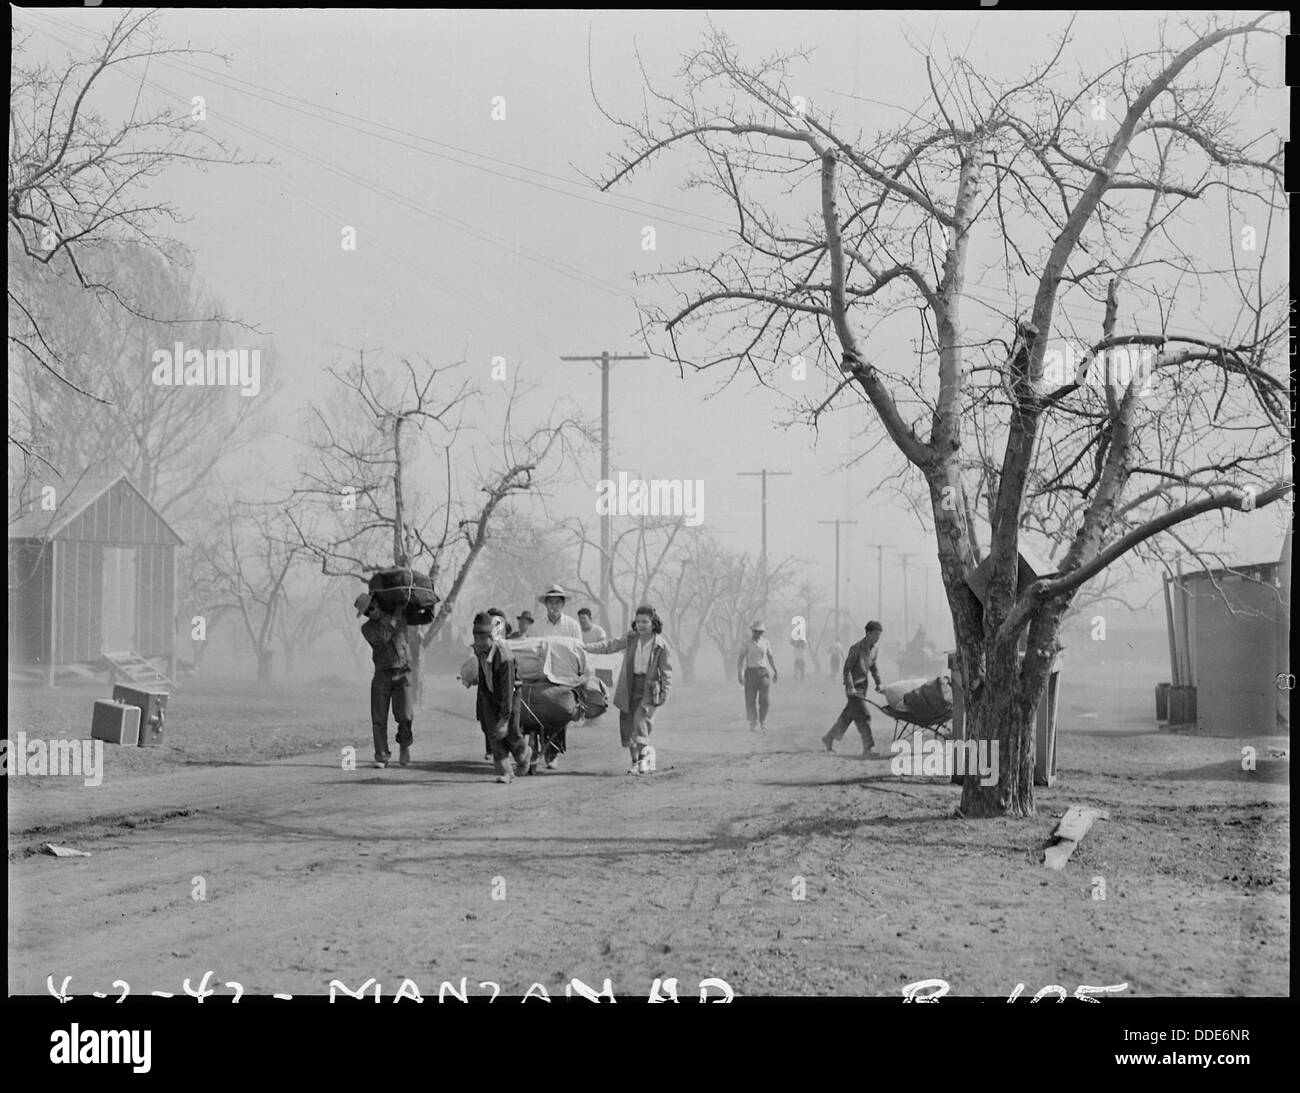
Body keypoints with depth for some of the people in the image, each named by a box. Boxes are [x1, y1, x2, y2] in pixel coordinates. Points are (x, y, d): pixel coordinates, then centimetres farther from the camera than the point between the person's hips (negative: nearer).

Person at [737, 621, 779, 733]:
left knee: (765, 699, -7)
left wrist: (775, 670, 10)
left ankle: (763, 722, 10)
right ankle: (753, 724, 6)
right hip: (750, 672, -2)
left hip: (763, 672, 2)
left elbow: (770, 657, 18)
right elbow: (740, 659, 1)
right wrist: (739, 674, -7)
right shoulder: (747, 644, 0)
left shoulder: (766, 643, 7)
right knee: (751, 701, -1)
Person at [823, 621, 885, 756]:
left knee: (848, 714, 15)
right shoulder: (856, 649, -18)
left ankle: (829, 738, 27)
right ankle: (868, 747, -13)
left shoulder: (874, 649, 7)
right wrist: (850, 687, -22)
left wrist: (878, 684, 13)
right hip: (854, 687, -8)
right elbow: (847, 669, -17)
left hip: (863, 686, 8)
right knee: (863, 715, -12)